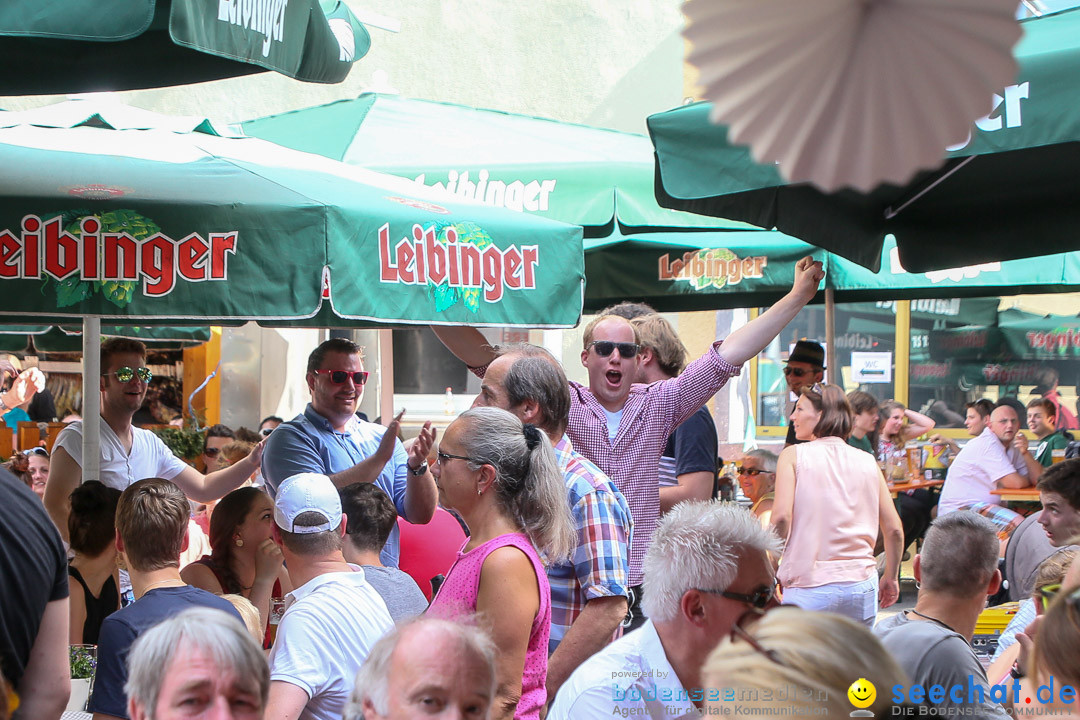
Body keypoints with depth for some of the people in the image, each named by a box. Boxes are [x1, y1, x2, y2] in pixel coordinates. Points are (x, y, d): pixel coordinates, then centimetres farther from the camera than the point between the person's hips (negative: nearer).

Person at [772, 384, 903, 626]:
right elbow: (893, 529, 9)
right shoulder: (867, 461, 11)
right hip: (862, 586, 4)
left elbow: (782, 516, -13)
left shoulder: (794, 455, 0)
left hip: (810, 588, -4)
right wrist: (890, 578, 22)